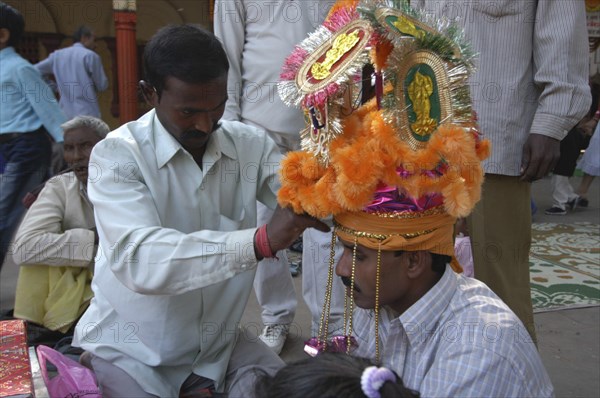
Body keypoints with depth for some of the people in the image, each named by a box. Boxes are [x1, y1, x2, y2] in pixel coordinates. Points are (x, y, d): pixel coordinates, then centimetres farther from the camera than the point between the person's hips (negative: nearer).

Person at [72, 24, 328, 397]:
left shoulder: (252, 145, -5)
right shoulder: (118, 154, -19)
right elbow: (137, 260, -34)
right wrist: (261, 241, -45)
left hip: (217, 342, 4)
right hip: (130, 351, -3)